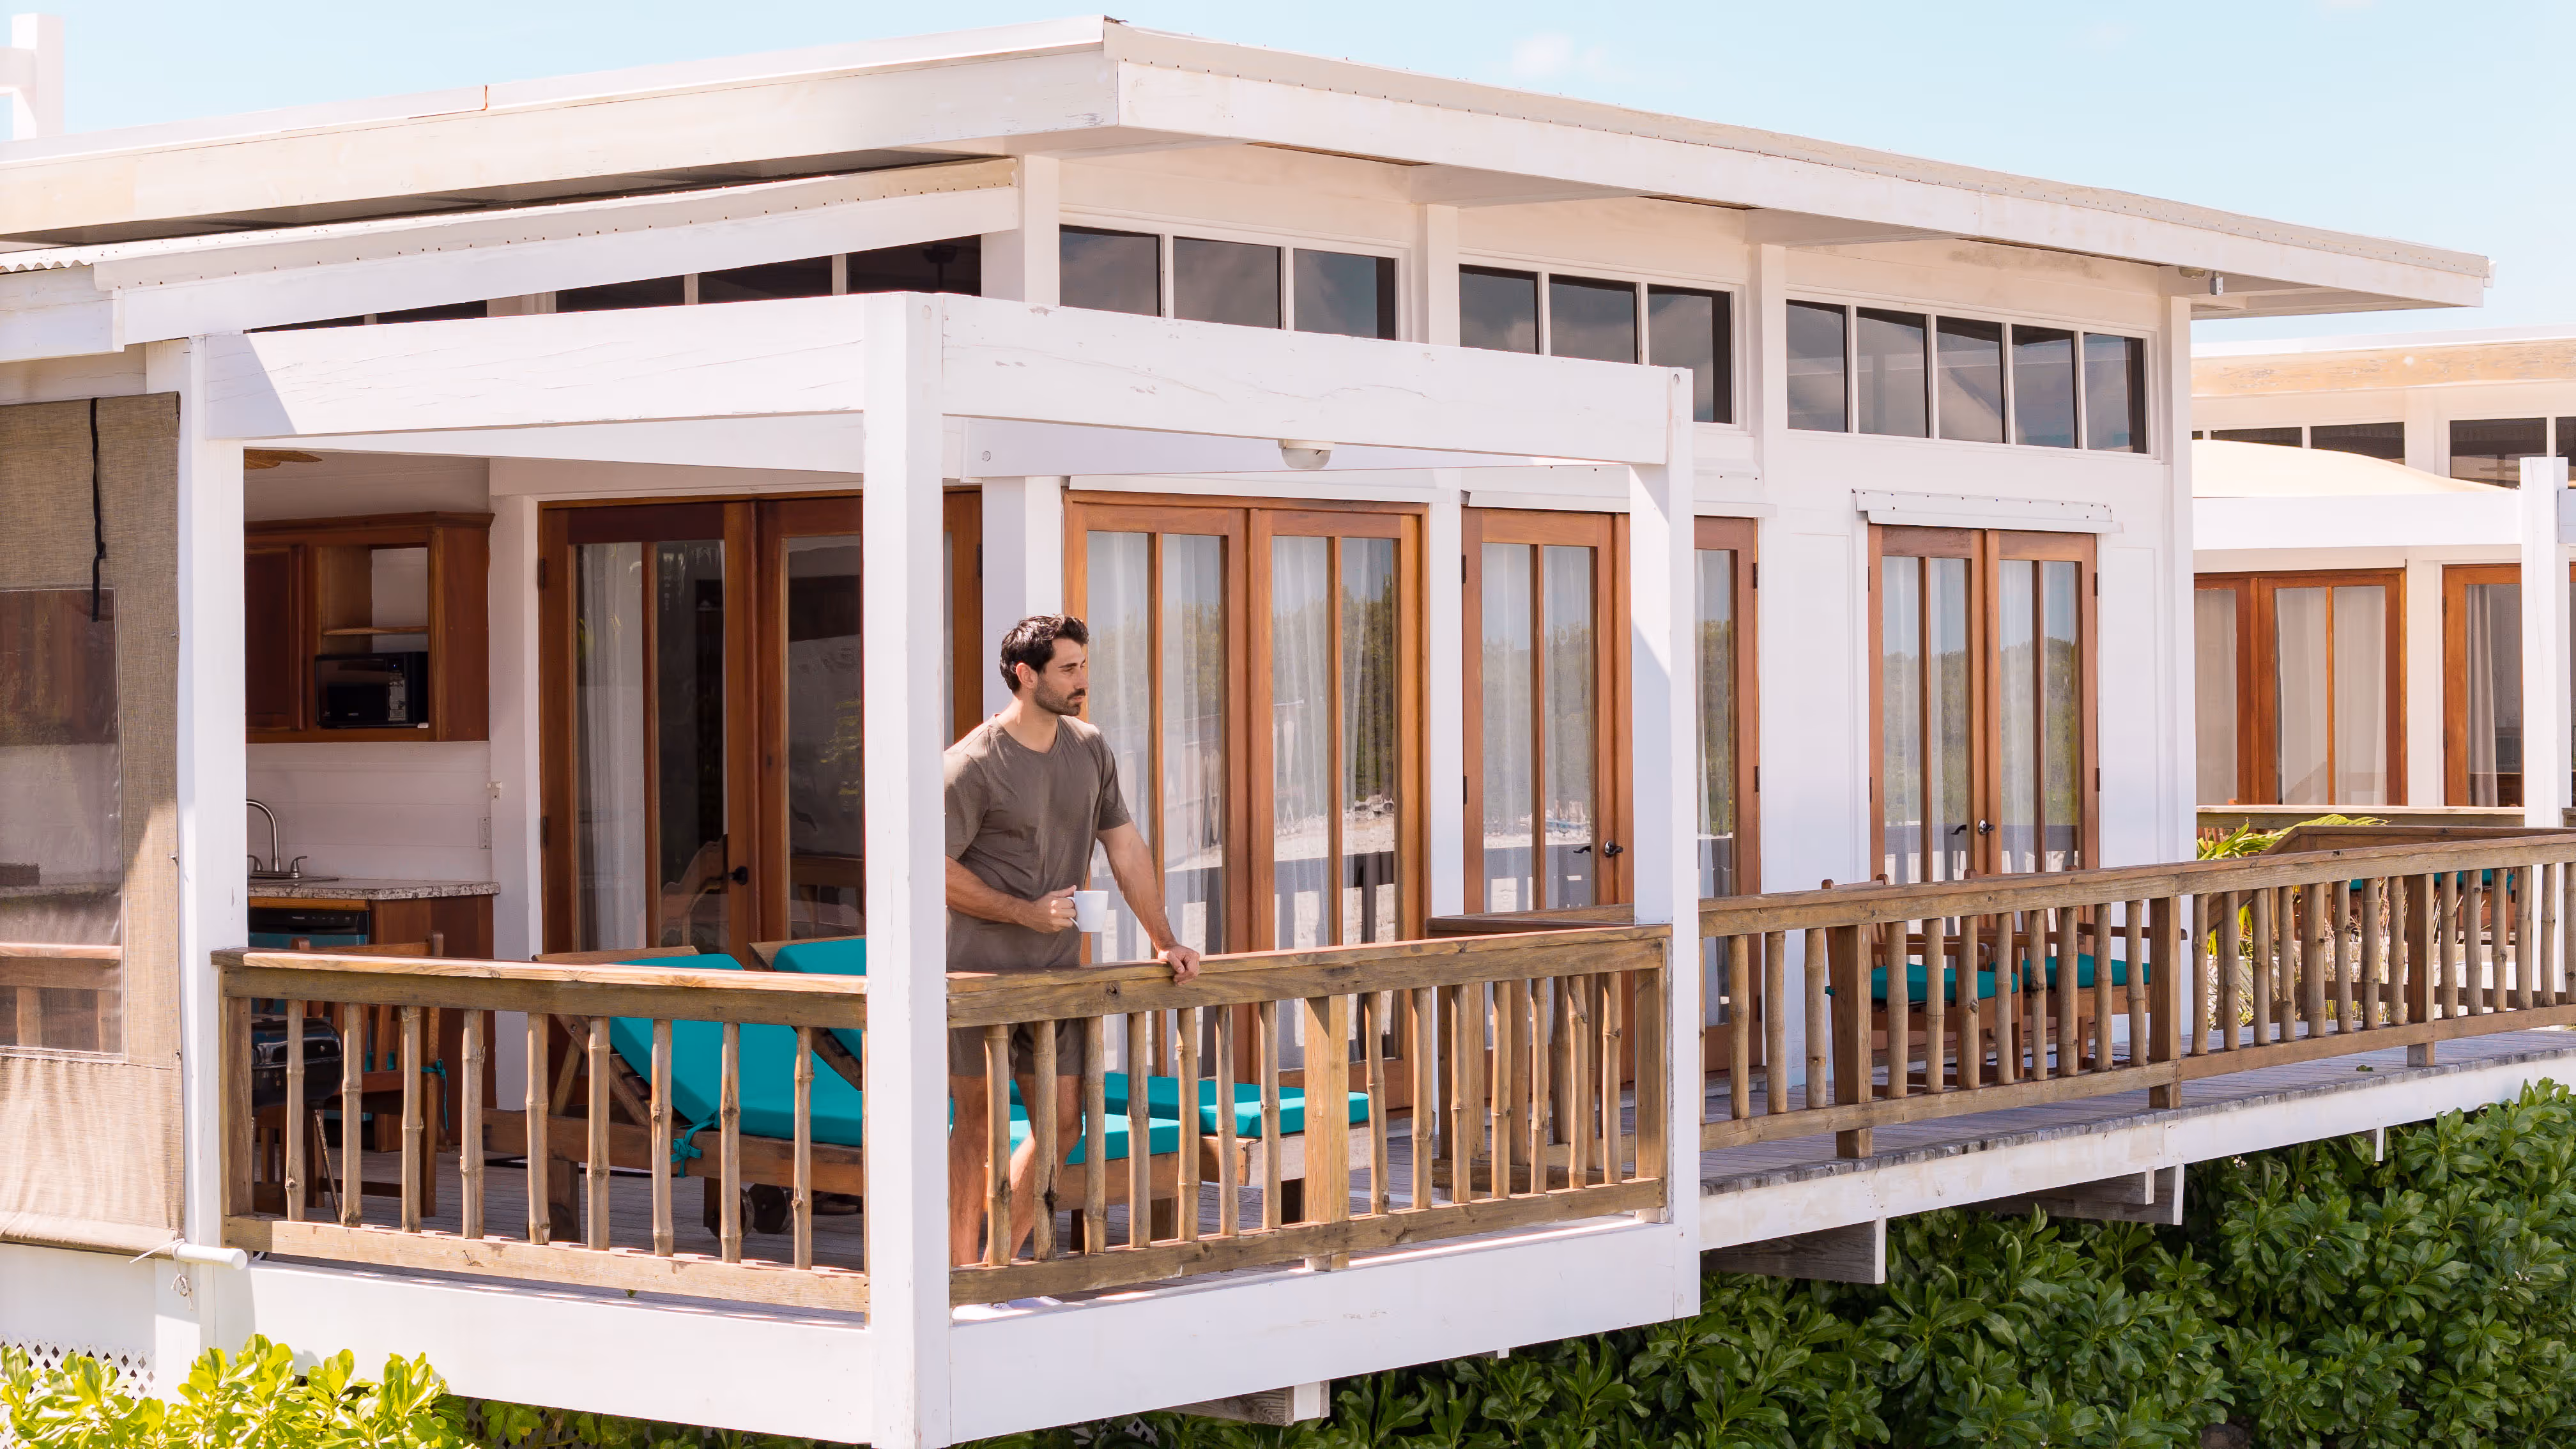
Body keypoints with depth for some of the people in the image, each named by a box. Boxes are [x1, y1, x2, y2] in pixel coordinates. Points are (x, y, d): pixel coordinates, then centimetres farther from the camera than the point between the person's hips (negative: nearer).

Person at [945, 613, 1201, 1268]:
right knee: (978, 1123, -1)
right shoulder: (972, 765, -12)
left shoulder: (1090, 752, 9)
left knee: (1060, 1124, 4)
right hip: (980, 970, -6)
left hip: (1056, 970, 6)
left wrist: (1165, 941, 11)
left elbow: (1126, 850, 15)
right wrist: (1025, 912, -14)